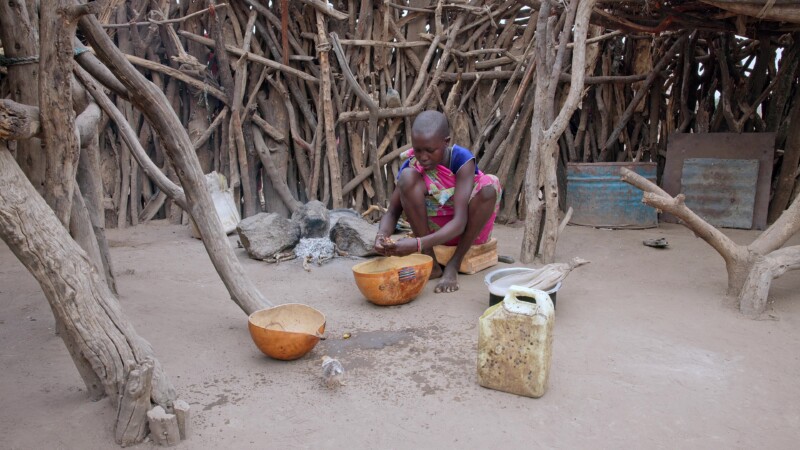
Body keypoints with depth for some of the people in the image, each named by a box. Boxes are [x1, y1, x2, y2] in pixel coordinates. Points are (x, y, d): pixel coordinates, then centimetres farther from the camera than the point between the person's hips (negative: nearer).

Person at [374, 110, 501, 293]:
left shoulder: (462, 160, -25)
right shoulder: (411, 166, -15)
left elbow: (459, 221, -32)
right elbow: (392, 212, -11)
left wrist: (418, 244, -46)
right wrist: (382, 236, -35)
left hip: (468, 228, -2)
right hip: (433, 228, 2)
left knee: (490, 185, -32)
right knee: (407, 176, -24)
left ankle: (453, 265, -18)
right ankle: (430, 263, -16)